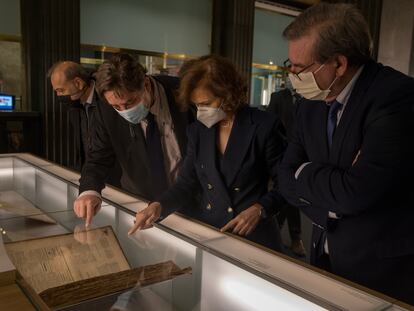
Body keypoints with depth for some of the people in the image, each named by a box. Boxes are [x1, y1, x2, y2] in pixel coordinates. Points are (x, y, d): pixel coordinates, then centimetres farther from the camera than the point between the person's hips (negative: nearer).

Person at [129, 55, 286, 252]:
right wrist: (158, 206, -13)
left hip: (253, 238, -3)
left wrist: (259, 210, -21)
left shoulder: (263, 126, -12)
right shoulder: (198, 130, 3)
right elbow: (186, 182, 3)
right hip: (207, 234, 4)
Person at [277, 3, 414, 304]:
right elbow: (287, 177, 1)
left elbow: (357, 191, -30)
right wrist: (332, 187, -17)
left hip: (384, 266, -6)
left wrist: (306, 173, -12)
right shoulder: (311, 105, 1)